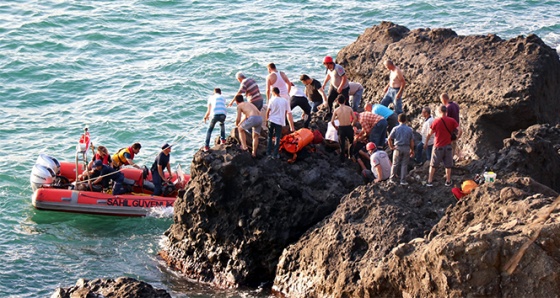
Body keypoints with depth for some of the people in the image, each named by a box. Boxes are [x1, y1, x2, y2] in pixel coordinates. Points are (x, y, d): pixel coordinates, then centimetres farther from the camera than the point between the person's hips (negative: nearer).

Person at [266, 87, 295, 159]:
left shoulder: (272, 100, -3)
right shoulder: (285, 101, 4)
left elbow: (268, 111, -4)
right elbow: (289, 113, 3)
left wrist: (267, 118, 14)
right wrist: (292, 126, 9)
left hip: (271, 120, 0)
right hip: (280, 122, 0)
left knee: (270, 137, 15)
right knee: (277, 138, 4)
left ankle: (269, 152, 18)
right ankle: (275, 154, -1)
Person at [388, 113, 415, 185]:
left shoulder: (395, 129, -3)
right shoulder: (409, 129, 0)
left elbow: (389, 138, -8)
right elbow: (412, 141, 1)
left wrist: (391, 147, 4)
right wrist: (412, 150, 10)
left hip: (397, 148, 0)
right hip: (406, 148, 1)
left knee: (395, 164, 11)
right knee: (404, 165, 6)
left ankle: (392, 178, 17)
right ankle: (403, 180, 6)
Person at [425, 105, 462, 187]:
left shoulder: (436, 121, -8)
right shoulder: (451, 121, -4)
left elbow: (429, 134, -6)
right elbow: (460, 130, -13)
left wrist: (426, 143, 8)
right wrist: (457, 137, 7)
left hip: (438, 146, -1)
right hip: (448, 146, 1)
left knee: (433, 165, 11)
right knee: (448, 165, 13)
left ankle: (429, 181, 11)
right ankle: (448, 181, 20)